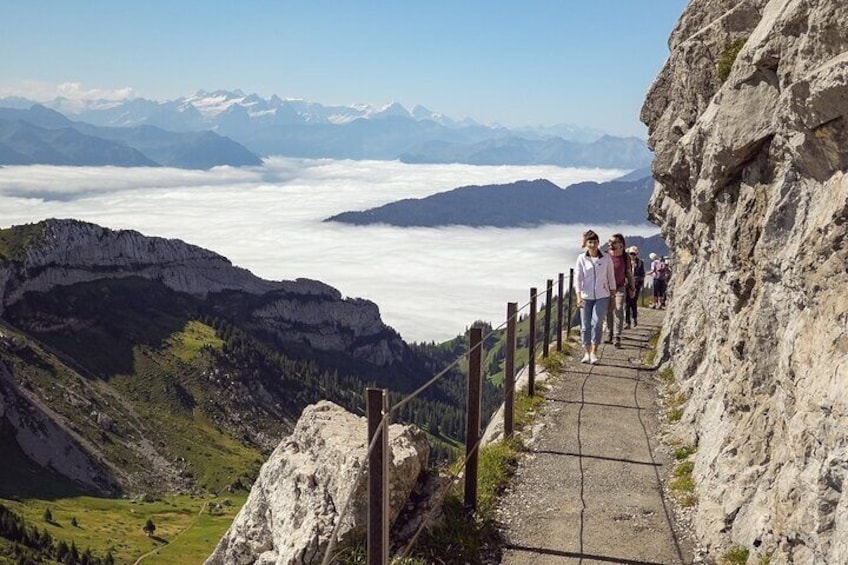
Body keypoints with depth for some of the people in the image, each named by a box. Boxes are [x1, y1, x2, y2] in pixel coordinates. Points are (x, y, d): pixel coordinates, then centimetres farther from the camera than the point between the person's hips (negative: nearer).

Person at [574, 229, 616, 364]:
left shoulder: (606, 258, -1)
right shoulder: (581, 259, -3)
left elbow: (611, 277, 8)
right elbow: (577, 278, -5)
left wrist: (613, 295, 10)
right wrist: (578, 296, -16)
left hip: (602, 296, -1)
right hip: (586, 296, 1)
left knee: (597, 323, -11)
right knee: (585, 325, 3)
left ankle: (594, 352, -4)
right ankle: (587, 352, 15)